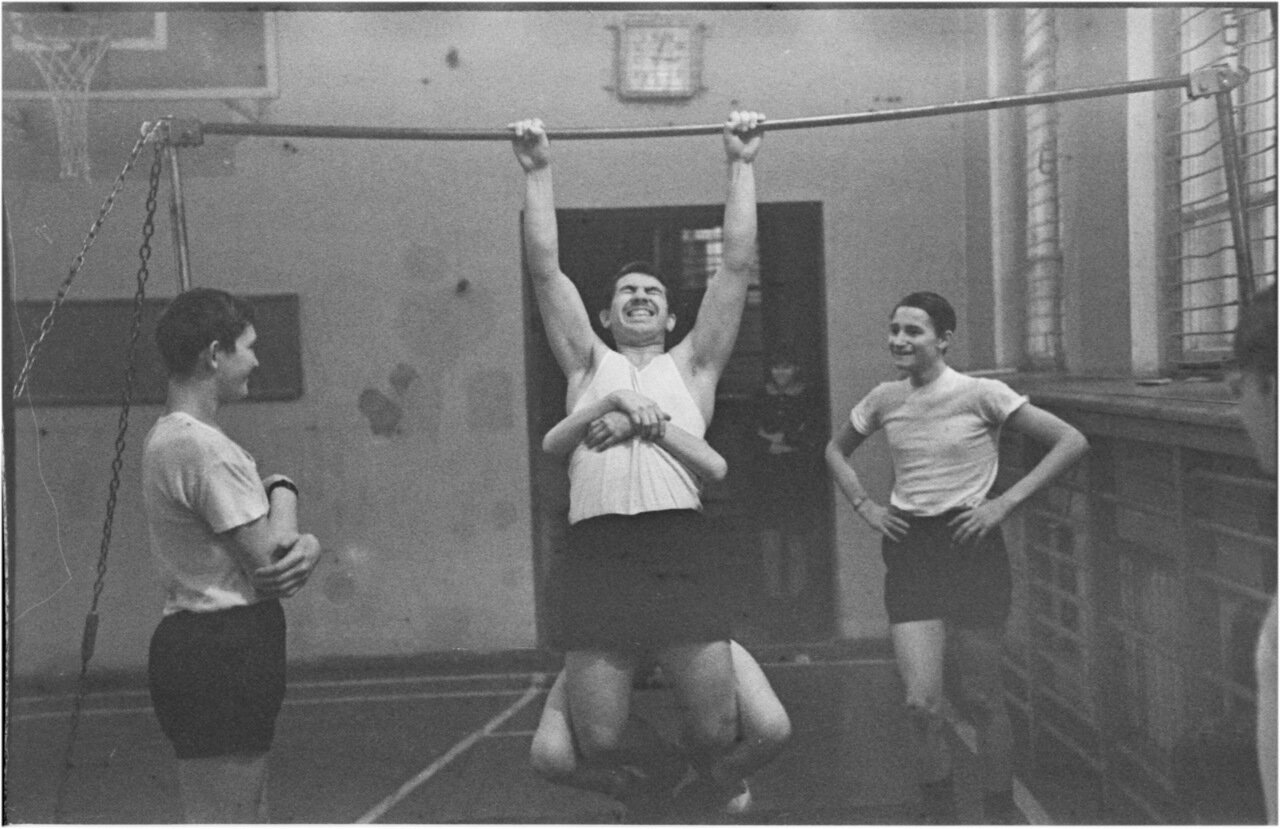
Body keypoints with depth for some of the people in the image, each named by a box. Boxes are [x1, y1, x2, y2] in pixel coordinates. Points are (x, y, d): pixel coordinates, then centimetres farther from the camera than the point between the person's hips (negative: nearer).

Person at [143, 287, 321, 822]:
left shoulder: (168, 438, 14)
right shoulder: (202, 447, -18)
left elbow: (273, 551, 14)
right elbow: (270, 562, -18)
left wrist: (306, 547, -9)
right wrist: (282, 492, -1)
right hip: (223, 653, -11)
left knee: (248, 814, 19)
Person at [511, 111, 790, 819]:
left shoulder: (691, 365, 22)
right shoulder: (588, 365, 24)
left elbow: (737, 265, 17)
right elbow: (544, 270, 19)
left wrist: (741, 165, 18)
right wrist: (538, 173, 19)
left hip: (681, 551, 0)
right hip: (596, 553, 1)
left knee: (719, 733, -6)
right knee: (598, 746, -5)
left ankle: (715, 781, 31)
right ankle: (645, 775, 32)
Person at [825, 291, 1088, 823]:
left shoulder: (980, 395, -8)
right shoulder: (885, 400, 5)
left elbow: (1072, 443, -9)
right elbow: (836, 450, 24)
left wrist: (1004, 503, -12)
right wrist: (865, 507, 8)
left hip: (970, 547, -3)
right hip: (909, 552, 3)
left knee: (981, 699, 5)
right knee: (921, 702, -8)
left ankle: (1001, 812, 23)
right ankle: (939, 811, 12)